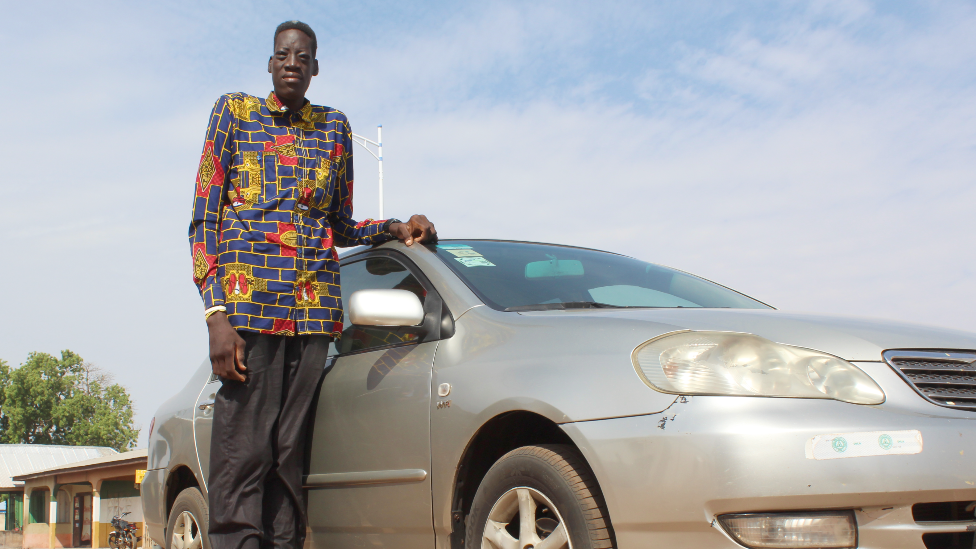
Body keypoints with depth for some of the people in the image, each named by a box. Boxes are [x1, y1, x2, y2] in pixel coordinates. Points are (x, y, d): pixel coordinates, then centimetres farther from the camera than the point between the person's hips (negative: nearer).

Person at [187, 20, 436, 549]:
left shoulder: (335, 128, 19)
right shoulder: (234, 111, 10)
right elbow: (204, 221, 4)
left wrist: (396, 228, 3)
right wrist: (216, 314, -8)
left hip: (314, 306, 3)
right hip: (248, 298, -3)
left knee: (289, 452, 1)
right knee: (243, 450, -10)